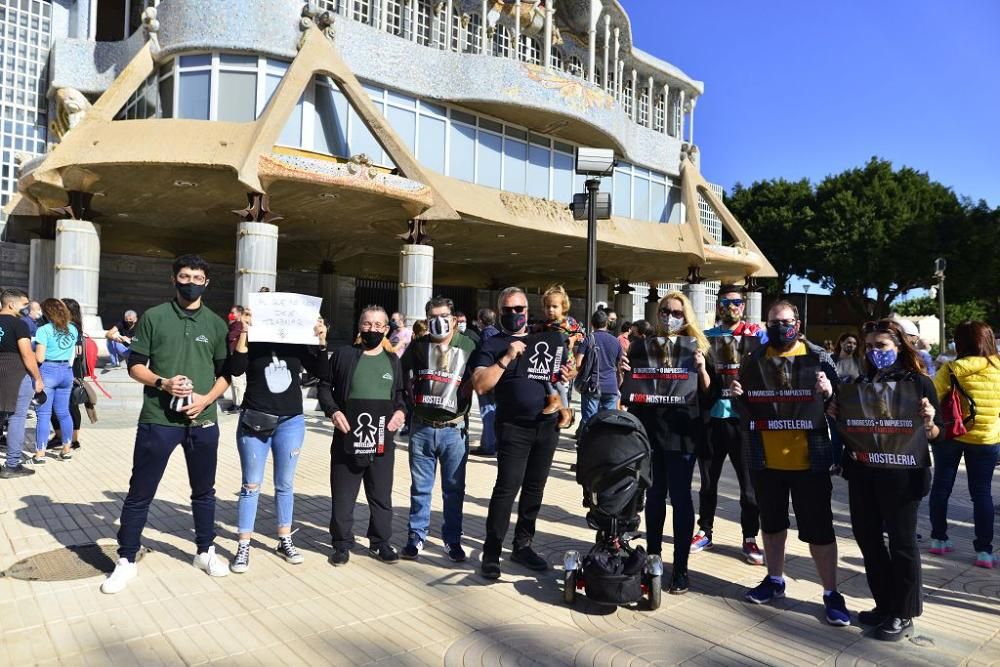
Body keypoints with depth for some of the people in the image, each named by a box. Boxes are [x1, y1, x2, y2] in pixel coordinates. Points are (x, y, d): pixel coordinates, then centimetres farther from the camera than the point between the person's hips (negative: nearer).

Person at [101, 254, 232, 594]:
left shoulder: (216, 324, 7)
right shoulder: (154, 317, 1)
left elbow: (226, 373, 8)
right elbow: (135, 366, 2)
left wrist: (206, 398, -10)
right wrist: (162, 382, -16)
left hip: (203, 420, 2)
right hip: (158, 420, -2)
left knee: (204, 490, 14)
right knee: (140, 492, 5)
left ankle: (205, 551, 29)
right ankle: (126, 561, 20)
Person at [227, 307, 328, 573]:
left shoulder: (296, 341, 3)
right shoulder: (250, 341, -1)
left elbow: (320, 371, -1)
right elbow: (235, 370, -16)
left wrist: (321, 341, -13)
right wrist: (243, 333, -20)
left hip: (291, 421, 2)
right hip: (255, 420, -2)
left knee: (285, 484, 11)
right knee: (251, 485, 4)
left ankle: (285, 541, 24)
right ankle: (243, 546, 14)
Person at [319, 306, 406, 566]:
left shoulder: (393, 361, 10)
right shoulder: (343, 354, 2)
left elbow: (402, 393, 17)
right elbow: (325, 386, 5)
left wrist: (401, 410, -3)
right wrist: (332, 410, -10)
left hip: (382, 443, 2)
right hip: (347, 441, -2)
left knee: (381, 497, 11)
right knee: (343, 497, 8)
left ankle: (380, 543, 26)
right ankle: (342, 543, 24)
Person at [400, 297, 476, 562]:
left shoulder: (468, 346, -2)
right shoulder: (418, 346, 3)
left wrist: (464, 404, -5)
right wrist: (408, 404, 7)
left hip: (454, 429, -1)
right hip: (421, 428, 1)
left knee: (454, 488, 8)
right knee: (420, 487, 10)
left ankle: (452, 539, 23)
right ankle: (416, 536, 24)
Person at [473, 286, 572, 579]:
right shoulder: (492, 345, -1)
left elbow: (555, 374, 23)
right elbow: (480, 385, -13)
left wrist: (567, 376, 0)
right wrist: (507, 358, -21)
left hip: (547, 425, 5)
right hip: (514, 427, -5)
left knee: (535, 488, 11)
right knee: (507, 488, -9)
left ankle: (522, 545, 24)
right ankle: (491, 553, 1)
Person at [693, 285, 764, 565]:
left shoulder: (756, 334, 2)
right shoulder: (706, 337, 10)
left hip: (743, 417, -2)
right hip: (711, 416, 3)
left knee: (749, 481, 6)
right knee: (708, 480, 13)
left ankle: (750, 539, 20)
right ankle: (704, 532, 27)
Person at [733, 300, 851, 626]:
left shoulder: (817, 356, -3)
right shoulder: (755, 358, 5)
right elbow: (744, 405, 10)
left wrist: (828, 392, -24)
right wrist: (739, 395, -12)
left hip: (809, 460, -3)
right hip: (766, 459, 3)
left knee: (818, 527, 5)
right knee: (771, 522, 17)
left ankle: (831, 593, 19)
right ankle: (774, 580, 34)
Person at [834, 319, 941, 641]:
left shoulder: (919, 381, -5)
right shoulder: (861, 382, 9)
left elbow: (934, 434, -5)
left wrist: (928, 422, -26)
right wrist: (836, 414, -4)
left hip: (901, 473, -5)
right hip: (862, 471, 6)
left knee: (901, 542, 6)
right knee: (867, 537, 13)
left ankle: (903, 615, 21)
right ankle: (885, 604, 30)